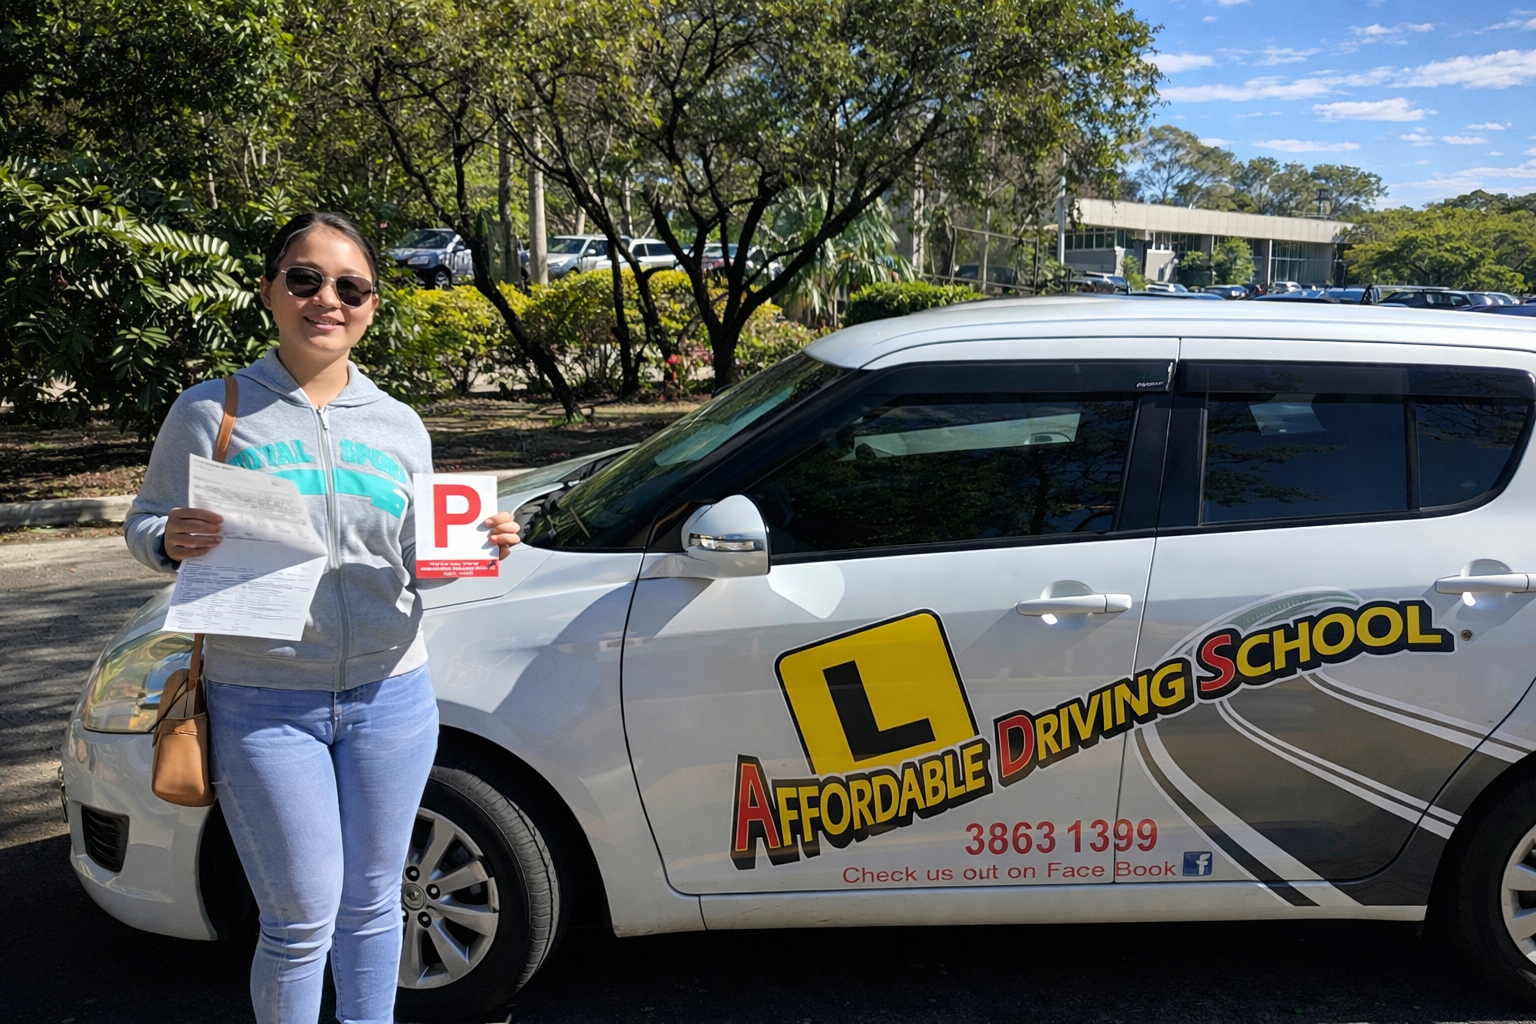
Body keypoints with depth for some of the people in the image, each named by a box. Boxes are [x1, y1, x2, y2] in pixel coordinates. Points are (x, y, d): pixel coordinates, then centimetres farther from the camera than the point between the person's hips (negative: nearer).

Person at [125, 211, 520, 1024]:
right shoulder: (212, 412, -3)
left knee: (371, 904, 15)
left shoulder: (399, 427, 7)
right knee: (302, 920, 2)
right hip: (263, 704, -3)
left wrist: (477, 547, -8)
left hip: (390, 695, 3)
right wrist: (173, 541, -22)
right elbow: (142, 527, 1)